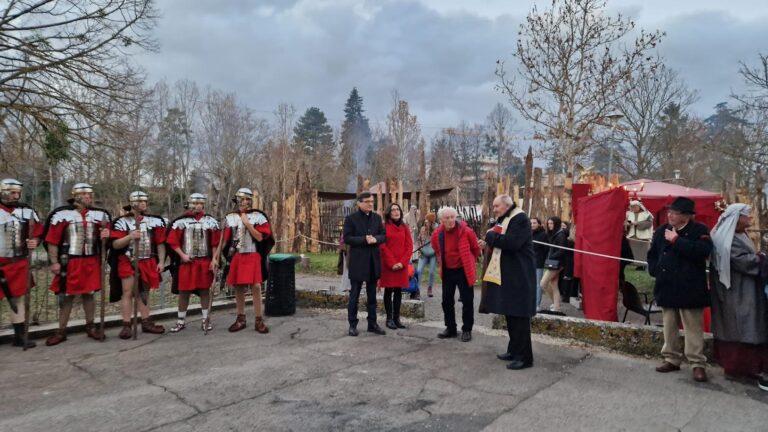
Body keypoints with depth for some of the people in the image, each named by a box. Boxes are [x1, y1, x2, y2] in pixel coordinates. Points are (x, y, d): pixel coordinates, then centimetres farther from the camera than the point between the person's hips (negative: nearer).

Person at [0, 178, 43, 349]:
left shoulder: (27, 211, 4)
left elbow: (38, 232, 12)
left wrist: (35, 242, -9)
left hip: (19, 263, 3)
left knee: (18, 299, 11)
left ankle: (19, 336, 20)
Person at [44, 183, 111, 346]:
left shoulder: (100, 214, 5)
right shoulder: (62, 214, -5)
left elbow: (106, 232, 18)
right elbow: (52, 240, -5)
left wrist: (105, 235, -7)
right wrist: (54, 262, -10)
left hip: (91, 262, 3)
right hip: (69, 262, -3)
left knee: (89, 294, 11)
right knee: (66, 296, 5)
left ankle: (90, 327, 23)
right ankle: (61, 331, 16)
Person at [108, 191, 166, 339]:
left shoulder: (155, 221, 4)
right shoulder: (122, 222, -4)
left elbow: (160, 243, 6)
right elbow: (115, 245, -8)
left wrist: (161, 261, 0)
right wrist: (129, 236, -25)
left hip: (148, 263, 3)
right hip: (128, 262, -3)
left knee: (144, 293, 11)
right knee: (127, 293, -3)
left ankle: (147, 323, 18)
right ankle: (127, 326, 2)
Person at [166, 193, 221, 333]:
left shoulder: (210, 221, 3)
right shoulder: (181, 221, 0)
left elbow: (215, 243, 3)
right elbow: (173, 241, 0)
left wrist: (214, 260, -3)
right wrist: (182, 255, -10)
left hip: (205, 261, 1)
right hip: (186, 262, 0)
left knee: (205, 290, 7)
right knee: (183, 291, 5)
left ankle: (205, 320, 17)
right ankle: (181, 321, 17)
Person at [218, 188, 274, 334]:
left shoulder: (258, 216, -1)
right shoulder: (230, 218, 8)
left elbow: (260, 237, -10)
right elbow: (225, 240, 10)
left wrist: (247, 223, -13)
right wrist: (217, 255, 3)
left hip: (253, 257, -3)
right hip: (236, 257, 3)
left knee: (255, 287, -9)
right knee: (238, 288, 7)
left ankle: (259, 320, 0)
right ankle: (240, 319, 20)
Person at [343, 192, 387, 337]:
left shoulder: (377, 218, 9)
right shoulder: (351, 218, -5)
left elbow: (384, 235, 8)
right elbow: (347, 238, -11)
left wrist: (375, 239, -13)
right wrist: (364, 240, -20)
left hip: (373, 261, 5)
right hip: (357, 261, -5)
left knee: (372, 295, 13)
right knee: (354, 295, 4)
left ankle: (372, 324, 22)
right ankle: (352, 325, 14)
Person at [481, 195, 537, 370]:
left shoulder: (520, 218, -13)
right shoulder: (502, 219, 16)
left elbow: (512, 243, -26)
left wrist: (491, 236, -14)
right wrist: (492, 238, -1)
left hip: (518, 275, -9)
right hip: (505, 275, 10)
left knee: (518, 316, -6)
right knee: (510, 314, 15)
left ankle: (524, 357, 2)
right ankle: (514, 350, 26)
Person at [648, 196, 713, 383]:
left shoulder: (699, 230, -6)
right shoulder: (662, 231, 7)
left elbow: (703, 251, -25)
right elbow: (652, 254, 16)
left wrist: (676, 240, -20)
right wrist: (655, 271, 2)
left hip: (690, 289, -5)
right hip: (667, 288, 5)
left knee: (693, 328, 1)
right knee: (669, 326, 13)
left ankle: (698, 364, 12)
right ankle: (672, 359, 25)